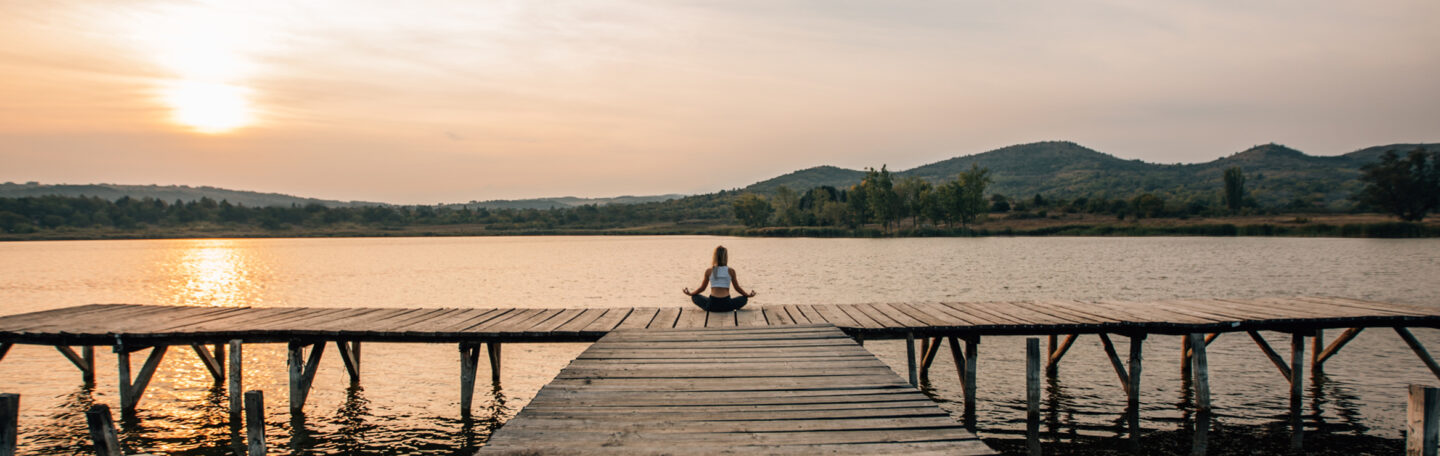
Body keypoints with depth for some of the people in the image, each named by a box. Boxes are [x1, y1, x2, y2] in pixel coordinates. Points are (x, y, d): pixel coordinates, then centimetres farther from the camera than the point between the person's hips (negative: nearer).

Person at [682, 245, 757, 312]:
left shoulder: (709, 271, 3)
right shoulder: (731, 271, 1)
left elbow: (702, 288, 12)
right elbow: (737, 288, 10)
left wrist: (690, 294, 31)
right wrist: (748, 295, 28)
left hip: (711, 306, 0)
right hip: (727, 306, 0)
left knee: (695, 297, 25)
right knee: (744, 298, 26)